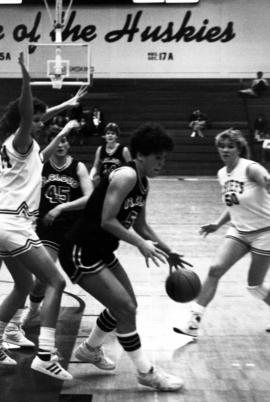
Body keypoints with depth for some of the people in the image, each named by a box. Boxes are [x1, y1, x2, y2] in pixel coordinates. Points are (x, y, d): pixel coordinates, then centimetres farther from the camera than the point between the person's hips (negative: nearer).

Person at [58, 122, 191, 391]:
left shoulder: (143, 183, 8)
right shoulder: (126, 176, -21)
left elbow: (140, 225, 18)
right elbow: (107, 221, -26)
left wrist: (168, 253, 16)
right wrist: (140, 243, -26)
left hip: (101, 251, 10)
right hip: (80, 253, -10)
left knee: (127, 305, 18)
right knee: (126, 309, -9)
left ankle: (89, 349, 39)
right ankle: (146, 373, 5)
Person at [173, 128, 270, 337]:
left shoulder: (250, 169, -19)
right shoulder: (222, 174, 2)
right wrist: (218, 224, 9)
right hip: (239, 231, 6)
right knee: (215, 269, -7)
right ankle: (194, 322, -1)